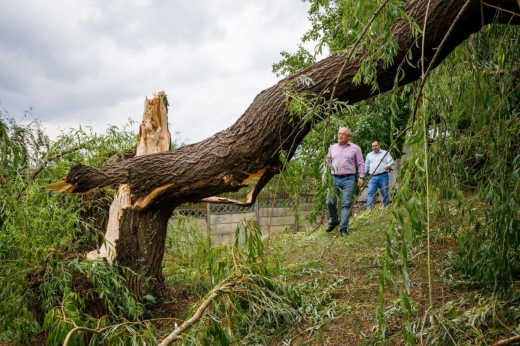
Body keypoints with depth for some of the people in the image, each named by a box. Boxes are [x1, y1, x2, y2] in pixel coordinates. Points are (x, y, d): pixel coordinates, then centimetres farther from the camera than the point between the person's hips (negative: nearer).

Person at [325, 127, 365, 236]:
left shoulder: (355, 148, 5)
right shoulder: (332, 147, 14)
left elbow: (360, 164, 5)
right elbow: (328, 162, 18)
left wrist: (361, 177, -5)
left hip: (348, 179, -3)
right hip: (334, 178, 3)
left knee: (346, 204, -5)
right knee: (330, 202, 2)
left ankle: (344, 228, -1)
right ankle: (334, 221, 26)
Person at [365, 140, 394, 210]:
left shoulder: (385, 153, 9)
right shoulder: (369, 155, 21)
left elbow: (391, 161, -5)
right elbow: (366, 166, 24)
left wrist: (388, 165, -28)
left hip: (383, 176, -2)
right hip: (373, 177, 2)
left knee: (385, 193, 0)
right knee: (370, 193, -10)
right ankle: (368, 210, -16)